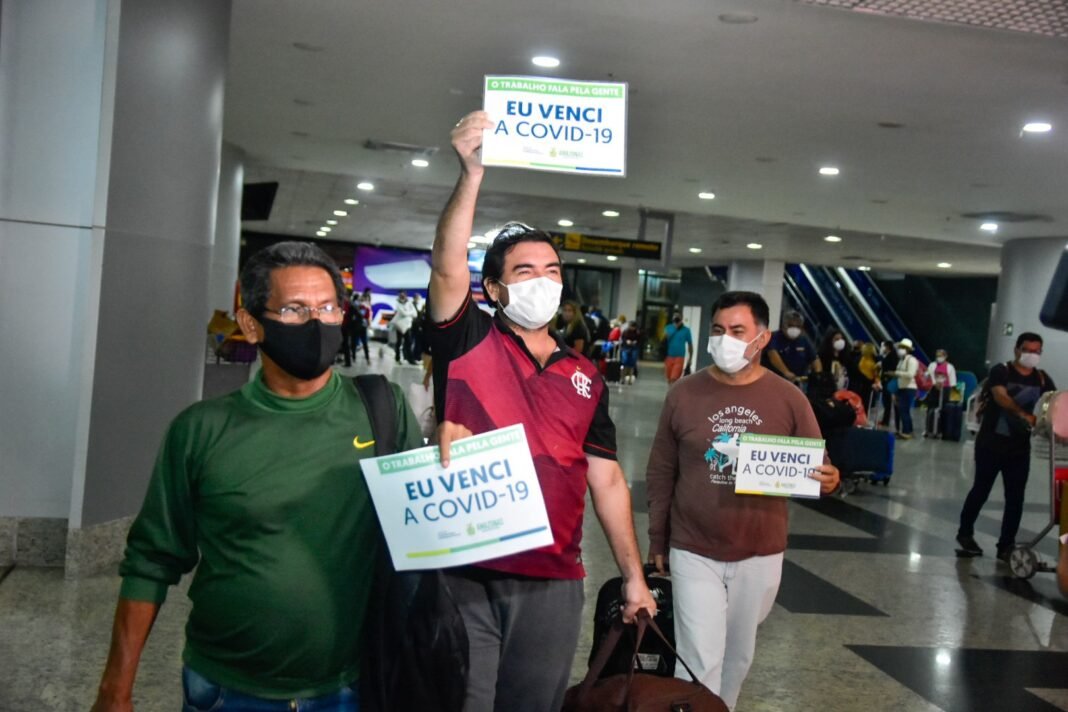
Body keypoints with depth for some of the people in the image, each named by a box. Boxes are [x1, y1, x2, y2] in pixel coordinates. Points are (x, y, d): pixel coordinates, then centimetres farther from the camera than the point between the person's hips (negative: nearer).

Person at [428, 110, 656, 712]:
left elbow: (607, 481, 12)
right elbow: (447, 268, -18)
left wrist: (634, 576, 10)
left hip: (553, 582, 3)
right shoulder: (467, 344, 0)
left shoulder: (587, 377, 10)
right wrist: (473, 174, -27)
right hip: (464, 571, -3)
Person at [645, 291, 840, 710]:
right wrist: (657, 540, 4)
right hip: (694, 552, -1)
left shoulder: (789, 399, -4)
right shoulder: (684, 394, -4)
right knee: (699, 663, -3)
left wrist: (828, 481, -23)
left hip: (760, 555, 2)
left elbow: (817, 468, 1)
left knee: (738, 655, 19)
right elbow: (661, 473, 2)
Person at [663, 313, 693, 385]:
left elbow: (690, 345, 5)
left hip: (679, 358, -3)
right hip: (669, 357, 3)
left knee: (674, 379, -15)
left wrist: (690, 358, 6)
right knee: (669, 379, 10)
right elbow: (664, 338, -9)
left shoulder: (686, 330, -2)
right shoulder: (669, 328, 4)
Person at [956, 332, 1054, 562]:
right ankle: (965, 533, 24)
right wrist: (1024, 415, -41)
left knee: (1015, 497, 3)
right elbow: (1001, 396, -25)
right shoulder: (1001, 371, -8)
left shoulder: (1042, 379, 6)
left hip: (1020, 447, 4)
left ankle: (1006, 545, 12)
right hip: (991, 443, -4)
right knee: (981, 489, 6)